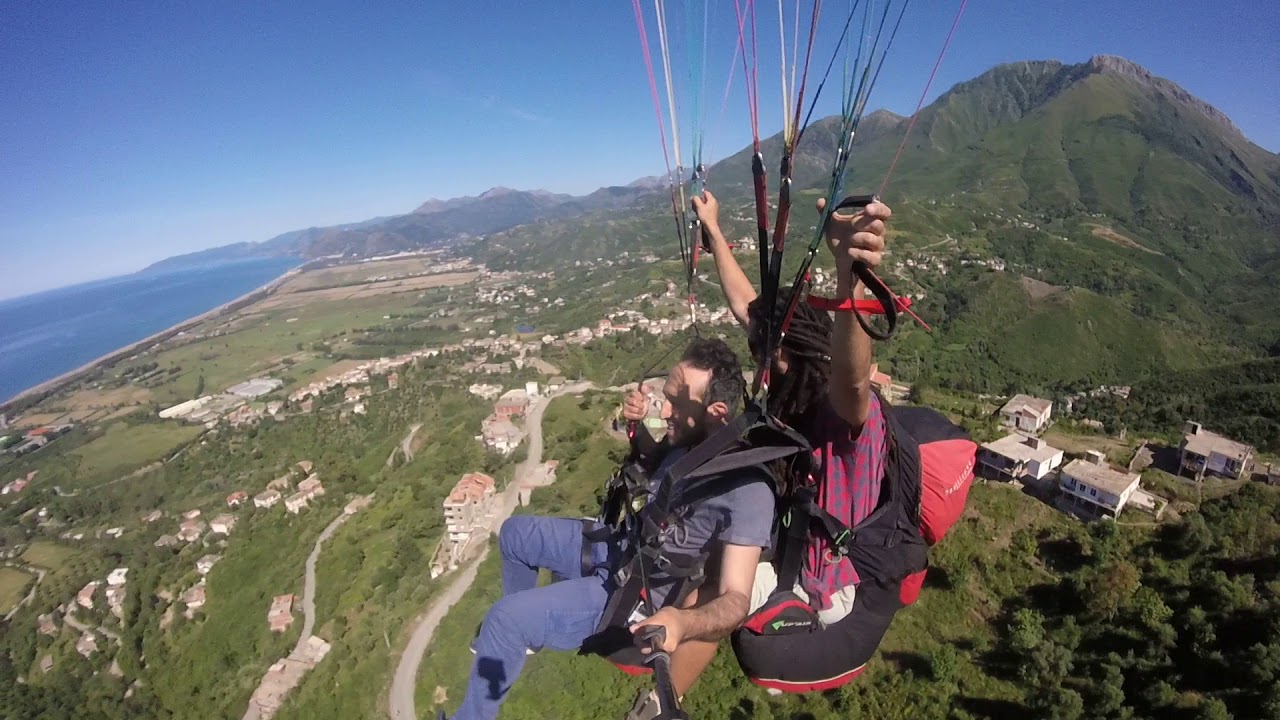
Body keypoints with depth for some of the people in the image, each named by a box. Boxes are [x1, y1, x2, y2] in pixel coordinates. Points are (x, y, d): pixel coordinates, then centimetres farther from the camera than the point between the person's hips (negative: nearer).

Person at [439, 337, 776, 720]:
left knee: (504, 618, -18)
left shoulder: (747, 492, -30)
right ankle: (524, 631, 40)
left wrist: (682, 622, -52)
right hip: (617, 546, 8)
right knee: (514, 531, 18)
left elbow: (736, 600, -32)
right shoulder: (686, 440, -6)